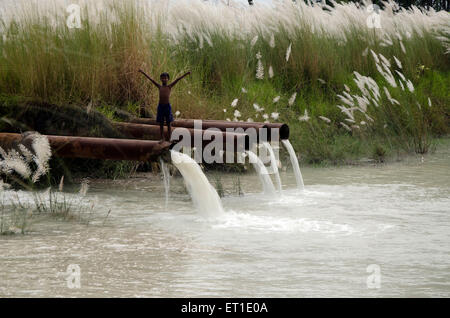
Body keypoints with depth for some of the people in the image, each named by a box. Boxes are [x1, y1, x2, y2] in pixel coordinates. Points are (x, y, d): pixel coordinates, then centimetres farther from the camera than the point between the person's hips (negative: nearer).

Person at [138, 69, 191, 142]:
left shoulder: (169, 86, 1)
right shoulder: (159, 87, 8)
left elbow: (177, 79, -6)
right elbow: (151, 79, 11)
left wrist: (186, 74, -12)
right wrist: (143, 73, 13)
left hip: (167, 105, -2)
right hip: (160, 106, 2)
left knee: (168, 123, 4)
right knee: (161, 124, 6)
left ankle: (169, 138, 10)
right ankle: (162, 138, 13)